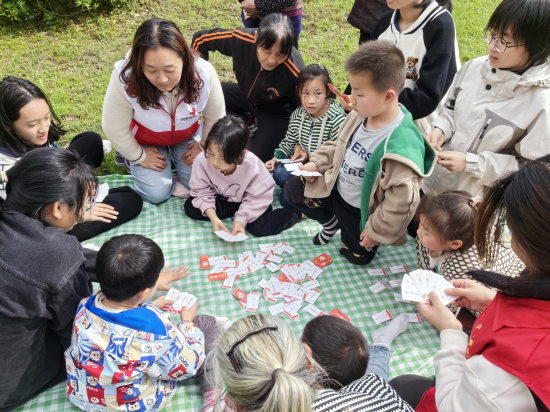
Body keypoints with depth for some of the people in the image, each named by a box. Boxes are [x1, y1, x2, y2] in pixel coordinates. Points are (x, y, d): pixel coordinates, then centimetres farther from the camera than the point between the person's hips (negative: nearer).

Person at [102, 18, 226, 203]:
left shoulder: (203, 72, -33)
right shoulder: (125, 79, -38)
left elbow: (215, 117, -13)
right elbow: (115, 129, -21)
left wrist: (203, 146, -3)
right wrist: (139, 156, -9)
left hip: (187, 134, 2)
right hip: (144, 138, -1)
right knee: (156, 194, -7)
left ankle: (174, 153, 23)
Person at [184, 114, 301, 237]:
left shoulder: (252, 167, -36)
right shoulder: (202, 161, -30)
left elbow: (258, 197, -22)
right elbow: (202, 192, -18)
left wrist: (241, 220, -31)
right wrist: (213, 217, -31)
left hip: (245, 201, -4)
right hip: (221, 200, 4)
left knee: (260, 228, -25)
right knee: (190, 208, -14)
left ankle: (296, 212, 3)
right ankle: (238, 211, -6)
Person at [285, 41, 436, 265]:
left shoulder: (401, 148, -39)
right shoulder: (361, 115, -16)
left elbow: (402, 201, -31)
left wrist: (377, 231, -19)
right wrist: (318, 163, -6)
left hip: (360, 211, -5)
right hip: (335, 189, 6)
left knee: (357, 257, 14)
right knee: (293, 188, 5)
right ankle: (331, 221, 25)